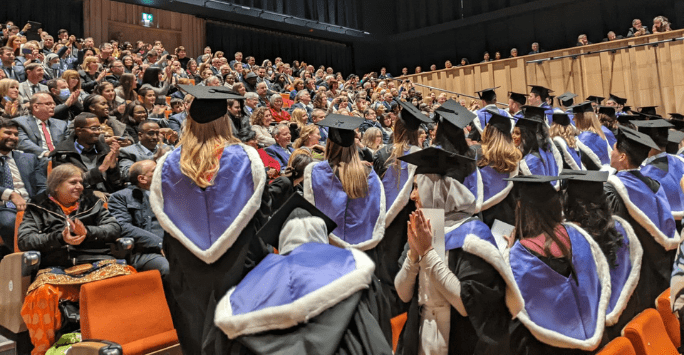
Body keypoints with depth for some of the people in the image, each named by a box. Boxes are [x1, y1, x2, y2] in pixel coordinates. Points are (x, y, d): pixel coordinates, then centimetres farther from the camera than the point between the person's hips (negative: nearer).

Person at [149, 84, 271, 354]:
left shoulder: (169, 163, -4)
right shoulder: (245, 157, -9)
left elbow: (159, 210, 5)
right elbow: (261, 209, -3)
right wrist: (258, 248, 10)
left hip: (187, 262, 2)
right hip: (235, 259, -2)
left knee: (193, 328, 17)